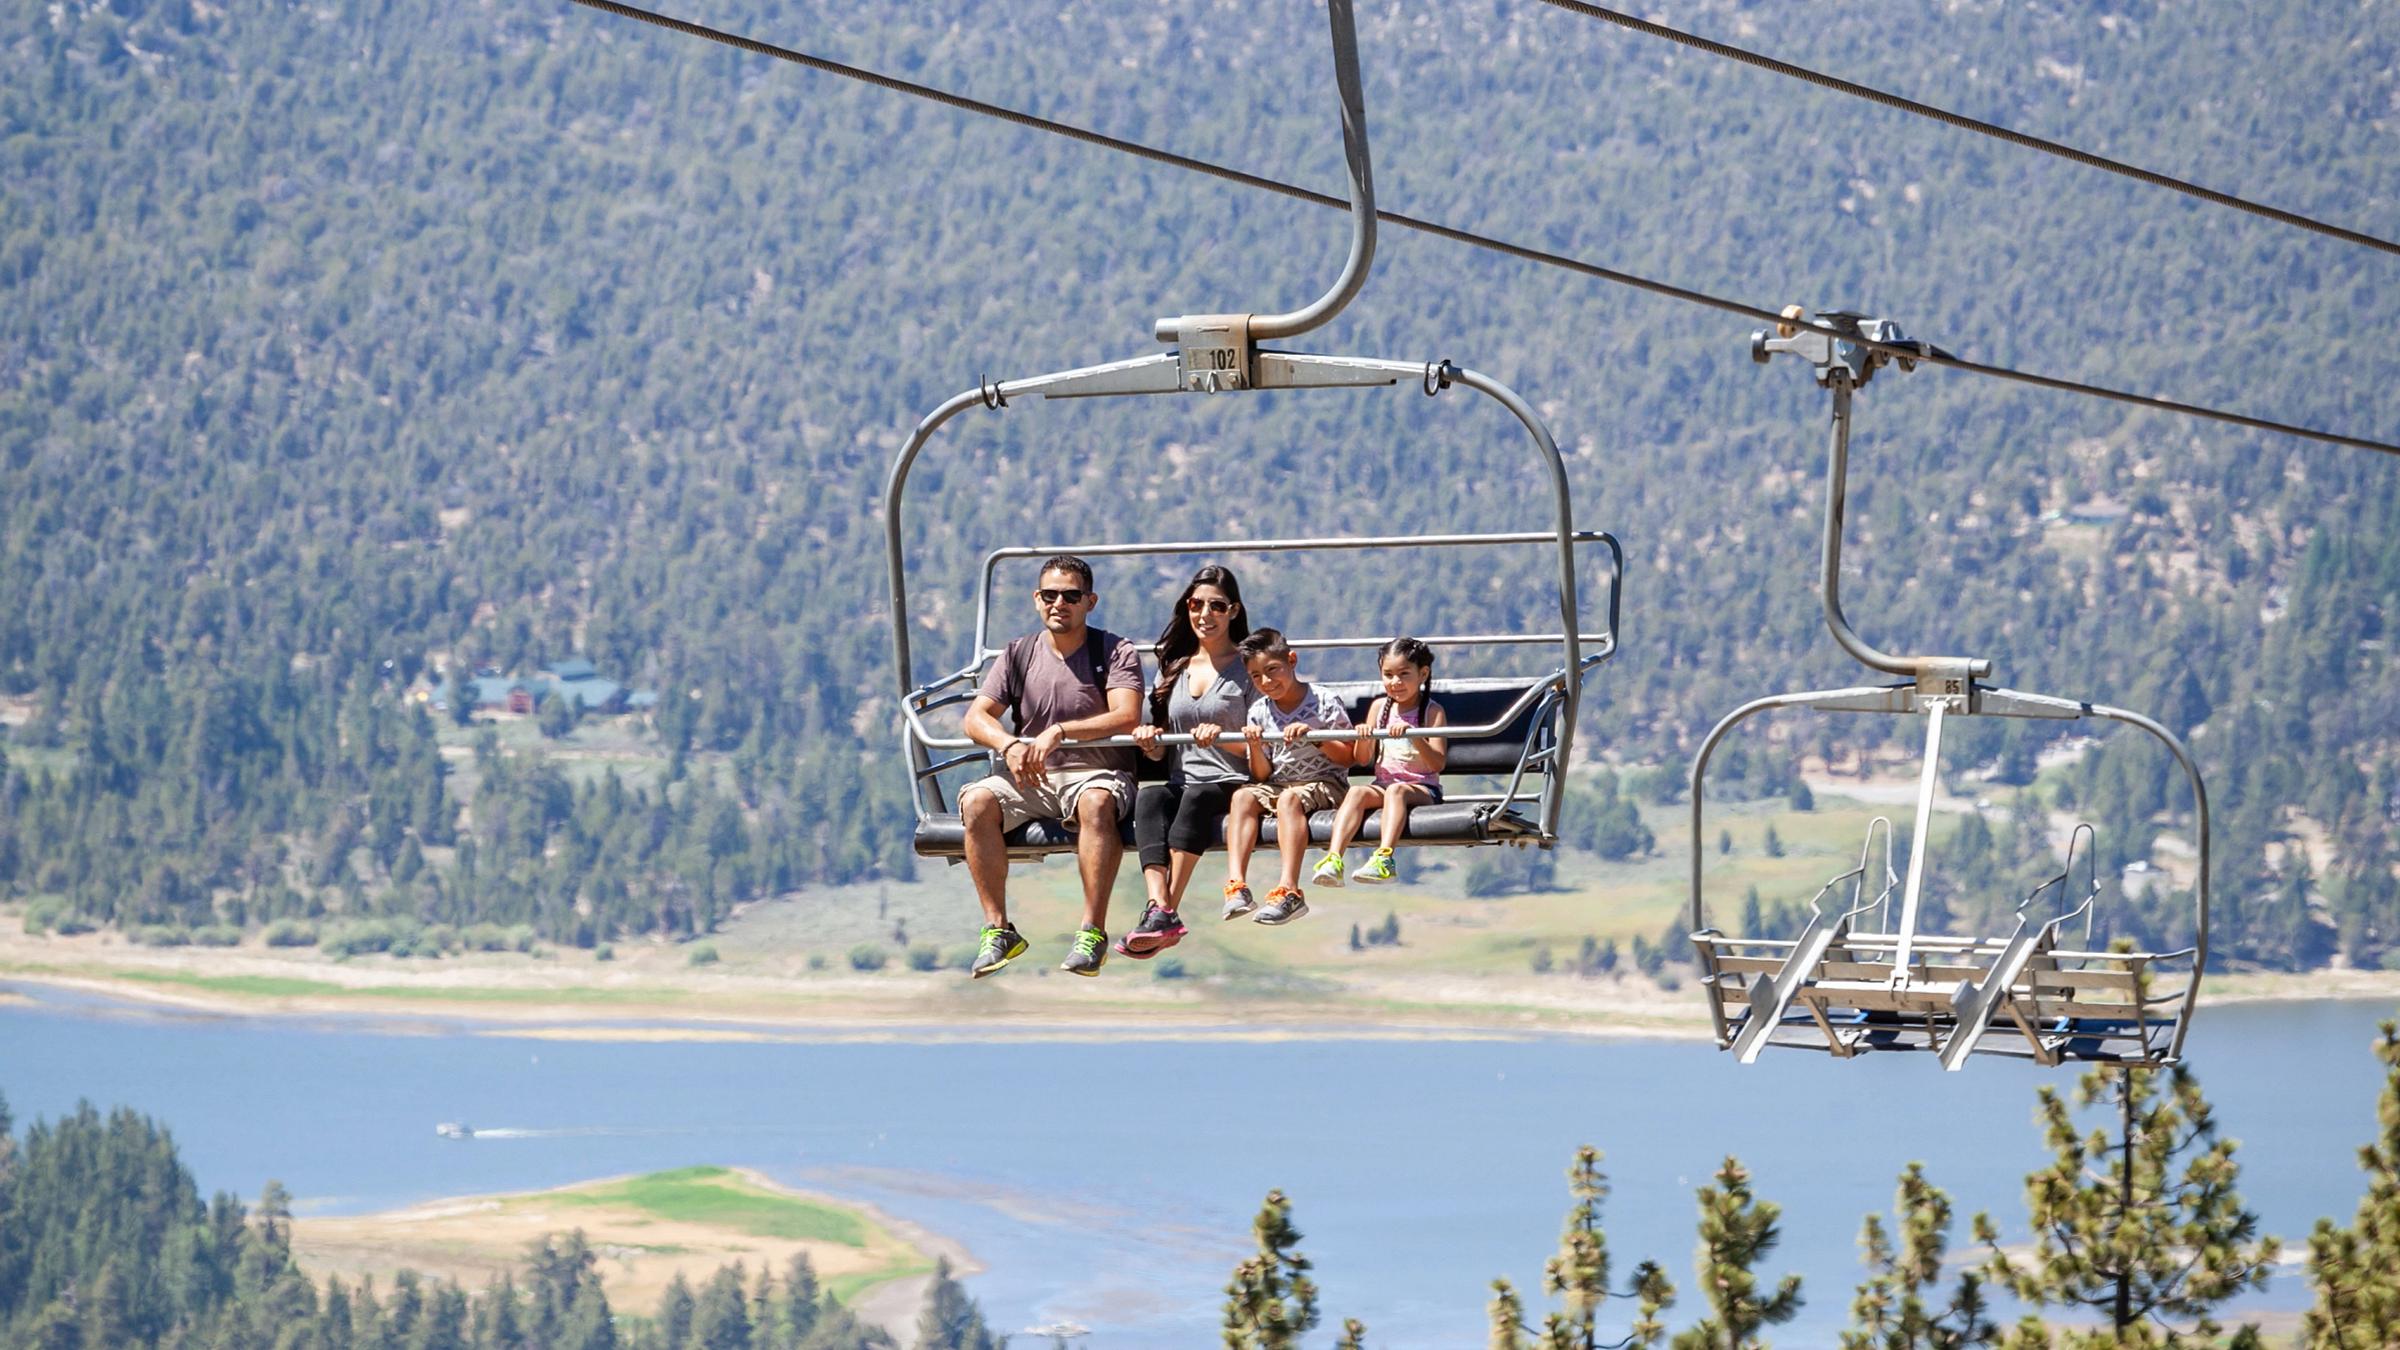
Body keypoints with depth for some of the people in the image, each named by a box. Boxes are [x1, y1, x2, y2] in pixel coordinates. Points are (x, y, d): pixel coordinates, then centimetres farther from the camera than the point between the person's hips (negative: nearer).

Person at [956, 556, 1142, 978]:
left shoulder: (1115, 653, 1)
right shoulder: (1018, 654, 11)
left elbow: (1126, 718, -14)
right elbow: (976, 717, 2)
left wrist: (1060, 731, -25)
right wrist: (1010, 745, -20)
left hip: (1096, 773, -3)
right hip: (1030, 778, 3)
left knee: (1096, 802, -39)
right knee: (977, 801, -27)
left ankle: (1093, 931, -37)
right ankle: (997, 928, -24)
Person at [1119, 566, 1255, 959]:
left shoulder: (1248, 668, 9)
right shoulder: (1174, 668, 22)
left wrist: (1223, 736, -17)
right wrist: (1150, 743, -2)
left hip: (1232, 784, -3)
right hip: (1182, 783, 3)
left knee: (1196, 798, -38)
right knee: (1149, 801, -32)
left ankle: (1167, 912, -44)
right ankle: (1159, 909, -51)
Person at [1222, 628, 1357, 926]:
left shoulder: (1324, 703, -3)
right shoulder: (1259, 712, 9)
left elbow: (1348, 757, -5)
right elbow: (1262, 775, 9)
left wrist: (1315, 737, -19)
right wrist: (1255, 747, -12)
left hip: (1324, 784, -5)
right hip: (1275, 785, 5)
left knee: (1289, 798, -36)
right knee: (1242, 797, -26)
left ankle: (1289, 890, -46)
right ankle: (1235, 884, -40)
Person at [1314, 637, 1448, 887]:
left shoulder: (1433, 711, 1)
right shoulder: (1380, 707, 13)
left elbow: (1438, 763, -10)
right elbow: (1363, 759, 14)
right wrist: (1364, 739, -9)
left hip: (1423, 789, -4)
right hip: (1382, 784, 4)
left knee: (1396, 791, -36)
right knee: (1357, 792, -28)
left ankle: (1384, 857, -55)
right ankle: (1333, 859, -45)